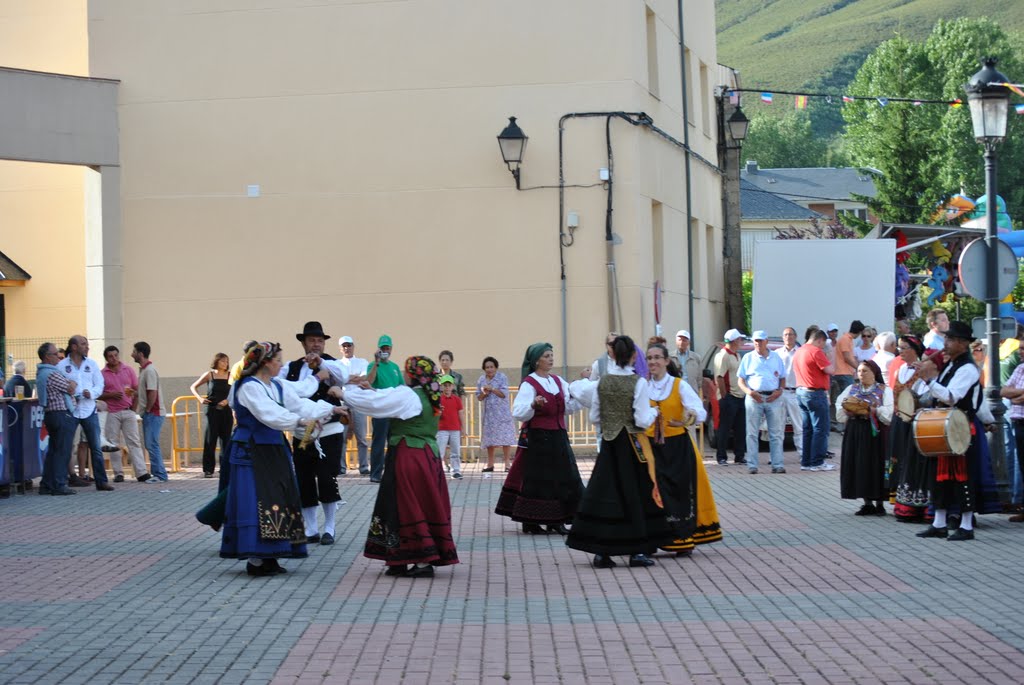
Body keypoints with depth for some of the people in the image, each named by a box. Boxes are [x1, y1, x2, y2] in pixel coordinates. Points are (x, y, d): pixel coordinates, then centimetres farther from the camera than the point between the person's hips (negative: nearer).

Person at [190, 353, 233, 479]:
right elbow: (193, 387, 10)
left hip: (226, 411, 1)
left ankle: (225, 468, 12)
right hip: (212, 411, -1)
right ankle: (208, 470, -1)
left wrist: (227, 400, -14)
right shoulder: (209, 375, 2)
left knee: (226, 440, 3)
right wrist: (200, 398, -5)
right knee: (210, 440, -4)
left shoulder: (230, 376, 4)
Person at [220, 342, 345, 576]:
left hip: (274, 452, 9)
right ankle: (256, 559, -7)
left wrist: (330, 409, 12)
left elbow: (299, 404, 14)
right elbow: (269, 414, -26)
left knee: (278, 501, 7)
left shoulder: (279, 387, 12)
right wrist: (300, 421, -33)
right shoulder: (249, 387, -14)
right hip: (252, 453, -9)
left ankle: (268, 557, 12)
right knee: (257, 502, -10)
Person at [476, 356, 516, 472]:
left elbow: (504, 394, -12)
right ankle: (490, 464, 13)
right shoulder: (481, 380, 7)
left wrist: (492, 389, -21)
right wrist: (484, 393, -13)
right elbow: (479, 397, 8)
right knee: (489, 439, 6)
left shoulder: (502, 377, -4)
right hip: (488, 413, 4)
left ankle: (506, 463, -3)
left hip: (501, 412, -4)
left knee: (505, 438, -6)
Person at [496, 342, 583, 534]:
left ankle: (555, 521, 10)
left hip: (558, 438, 7)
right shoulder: (529, 384, -10)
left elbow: (569, 407, 14)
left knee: (562, 478, 4)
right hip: (537, 438, -7)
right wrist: (533, 404, -36)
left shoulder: (558, 382, 12)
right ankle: (530, 522, 4)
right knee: (536, 480, -4)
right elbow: (518, 412, -18)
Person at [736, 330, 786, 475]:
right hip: (754, 398, -1)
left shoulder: (776, 358, 14)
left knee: (776, 434, -1)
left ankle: (777, 465, 1)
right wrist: (749, 392, -12)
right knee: (752, 434, -2)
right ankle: (752, 465, 0)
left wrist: (779, 391, -4)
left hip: (773, 398, 1)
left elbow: (782, 379, 16)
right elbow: (740, 380, 6)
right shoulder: (748, 358, 9)